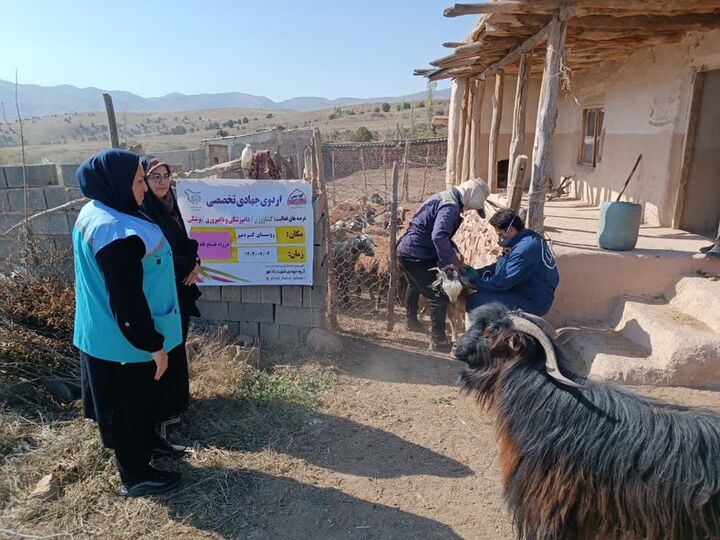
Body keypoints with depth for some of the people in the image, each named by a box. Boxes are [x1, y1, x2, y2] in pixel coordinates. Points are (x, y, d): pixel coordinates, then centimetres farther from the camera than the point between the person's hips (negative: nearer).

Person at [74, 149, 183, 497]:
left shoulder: (95, 214, 4)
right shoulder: (117, 232, -29)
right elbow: (128, 299, -28)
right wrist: (153, 344, -19)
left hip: (107, 332, 10)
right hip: (125, 339, -10)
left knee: (137, 400, 26)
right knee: (130, 405, 8)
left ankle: (146, 445, 47)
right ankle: (135, 476, 27)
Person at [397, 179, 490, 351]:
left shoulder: (447, 198, 12)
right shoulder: (451, 206, -20)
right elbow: (439, 236, -34)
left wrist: (454, 252, 9)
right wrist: (449, 261, -28)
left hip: (407, 250, 11)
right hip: (417, 255, -11)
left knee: (415, 285, 32)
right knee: (438, 295, -4)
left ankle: (411, 321, 53)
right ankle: (438, 340, 2)